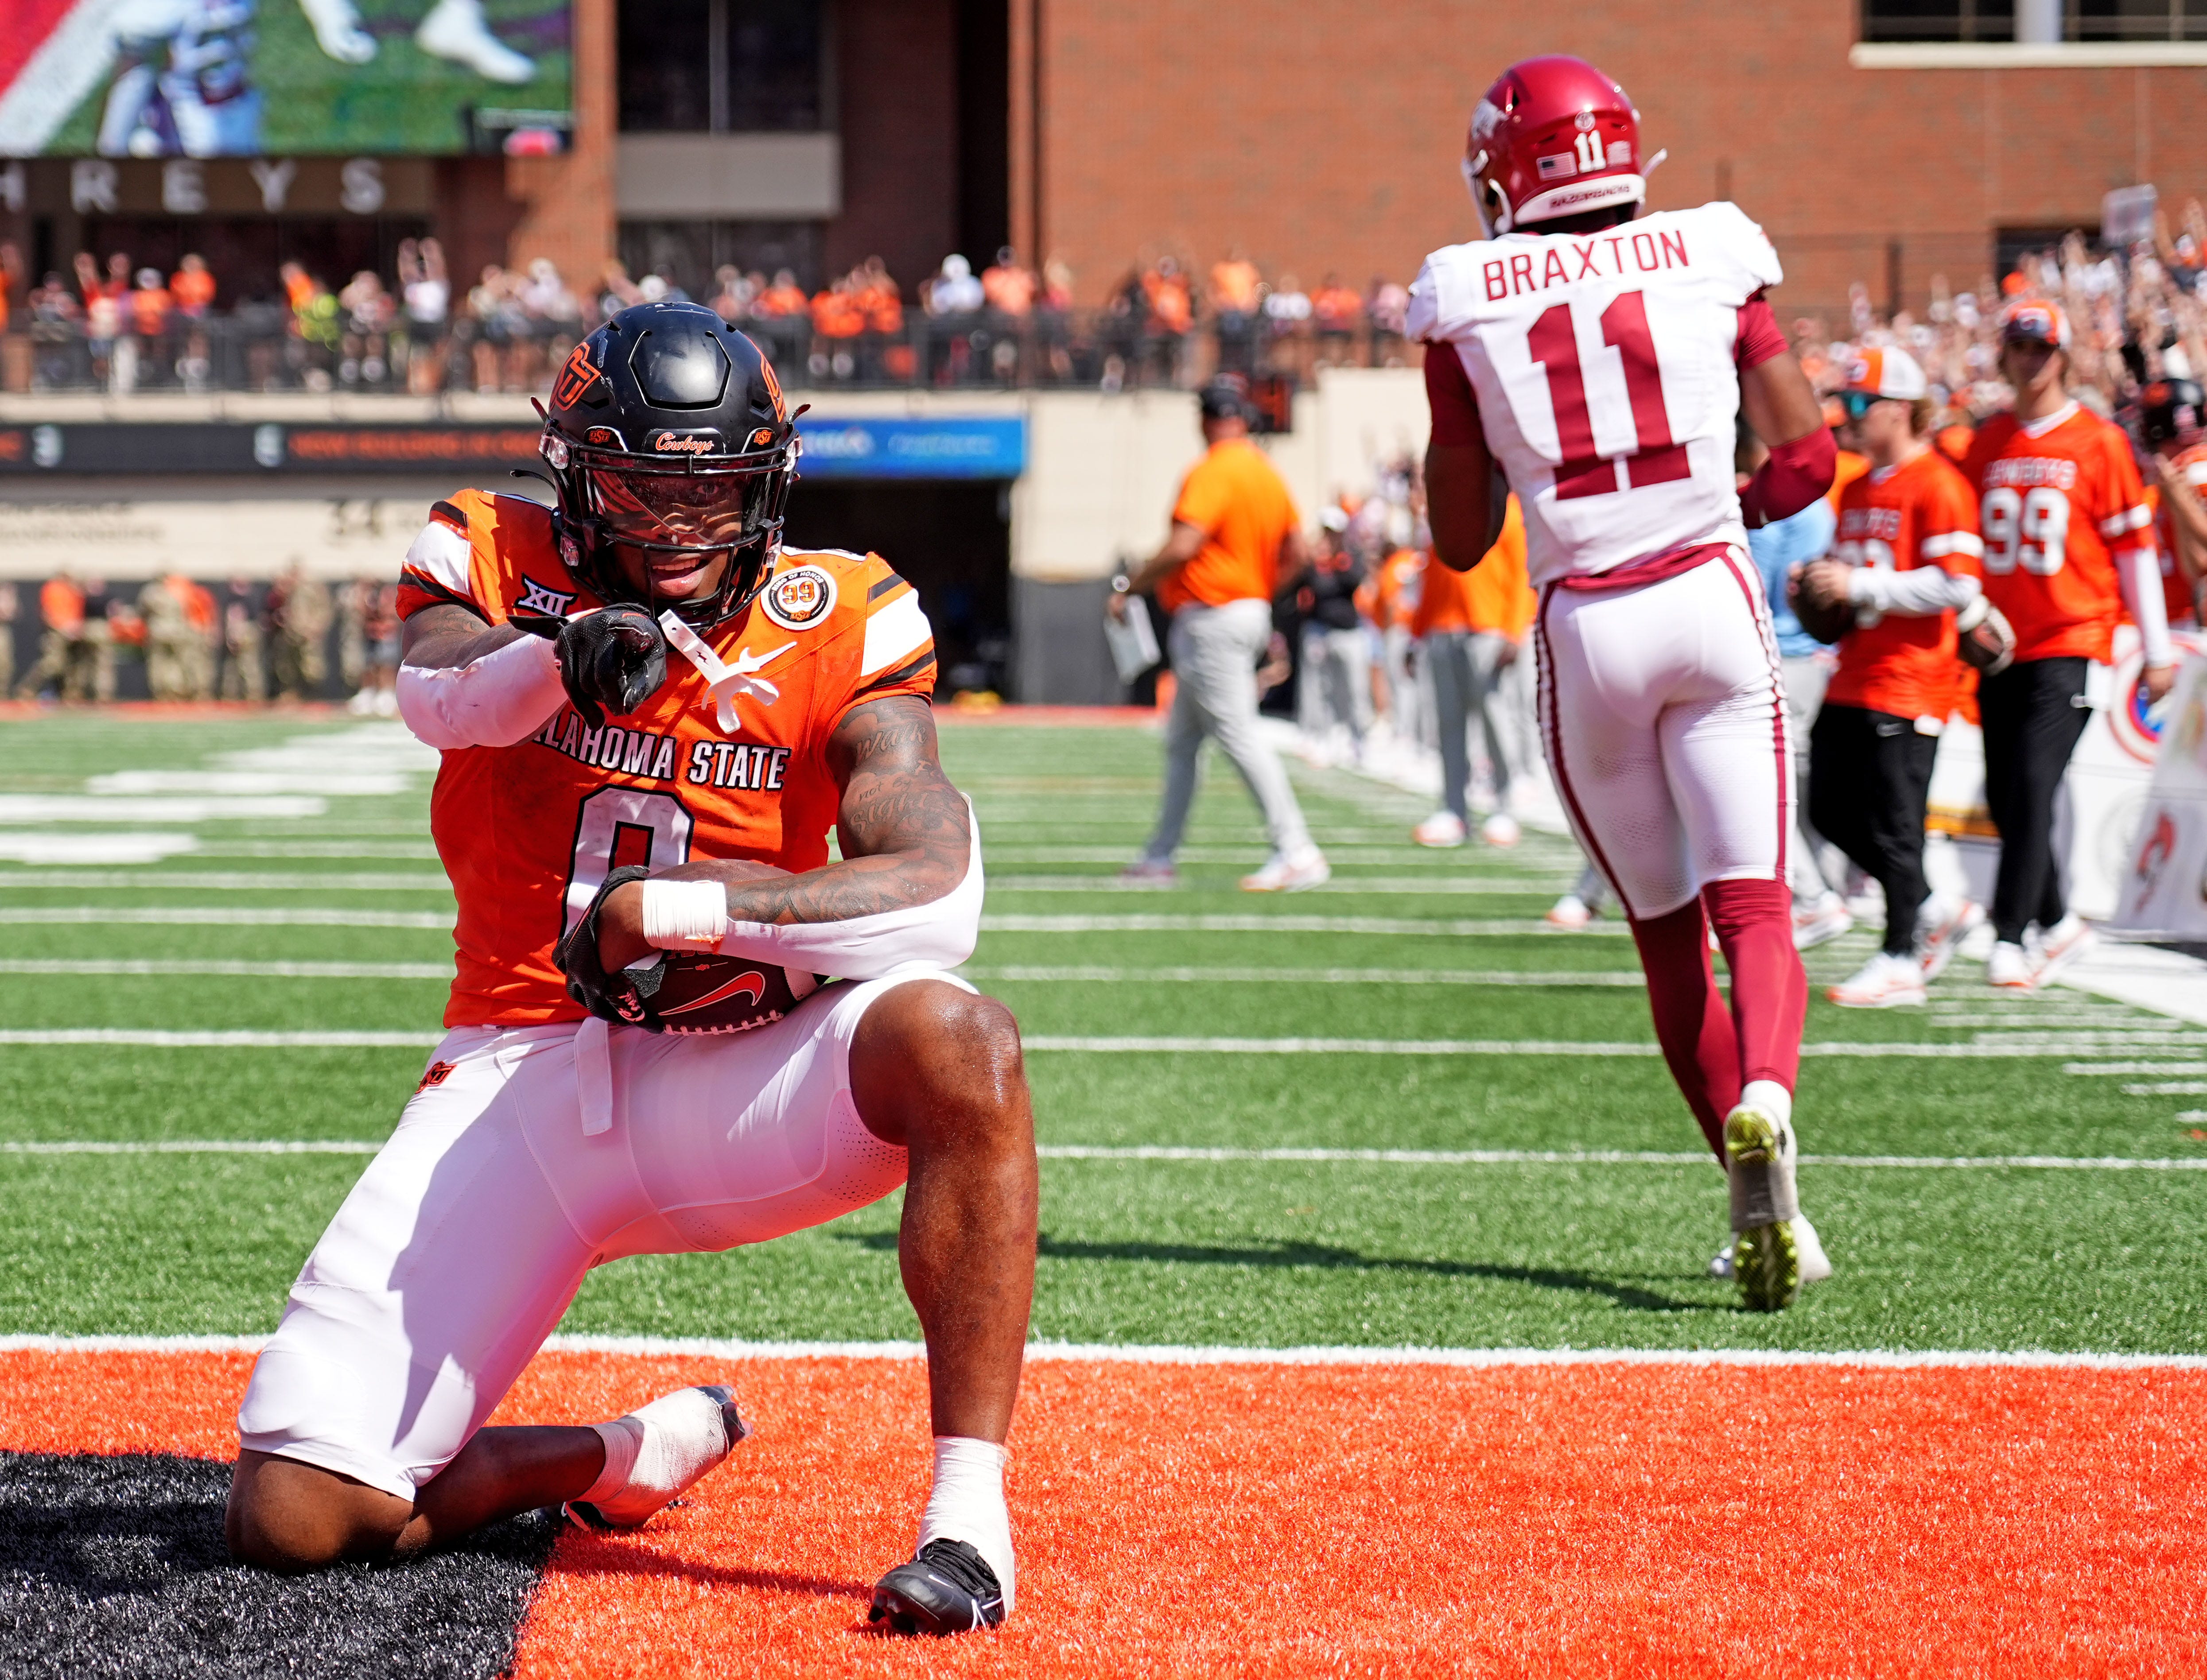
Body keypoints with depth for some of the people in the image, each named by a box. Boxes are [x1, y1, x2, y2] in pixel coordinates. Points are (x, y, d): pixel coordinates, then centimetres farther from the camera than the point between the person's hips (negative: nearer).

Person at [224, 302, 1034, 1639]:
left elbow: (939, 899, -16)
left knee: (960, 1043, -34)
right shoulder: (497, 565, 1)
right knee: (295, 1520, -8)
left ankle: (970, 1512, -26)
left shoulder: (841, 628, -3)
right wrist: (558, 656, -46)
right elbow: (437, 692, -24)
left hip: (730, 1080, -1)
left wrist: (682, 909, -27)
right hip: (520, 1079, 1)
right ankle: (644, 1456, 20)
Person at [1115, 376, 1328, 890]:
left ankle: (1297, 852, -15)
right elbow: (1297, 555, 14)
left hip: (1211, 621, -10)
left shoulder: (1213, 473, -15)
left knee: (1239, 736, -11)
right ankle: (1160, 856, 21)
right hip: (1252, 612, 10)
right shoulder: (1268, 474, 12)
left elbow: (1182, 548, -25)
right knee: (1180, 741, 16)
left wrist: (1129, 589, -15)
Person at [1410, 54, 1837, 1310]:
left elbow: (1460, 540, 6)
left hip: (1585, 629, 0)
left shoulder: (1470, 308, 2)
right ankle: (1763, 1100, -33)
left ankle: (1760, 1205, 12)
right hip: (1714, 603, 0)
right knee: (1755, 909, -3)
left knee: (1668, 934, 12)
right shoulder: (1711, 259, 4)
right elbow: (1808, 461, 4)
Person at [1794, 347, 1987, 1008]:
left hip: (1908, 680, -9)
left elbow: (1958, 583, -18)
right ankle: (1934, 911, 22)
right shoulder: (1857, 489, 17)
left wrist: (1861, 585, -19)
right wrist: (1819, 587, 8)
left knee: (1893, 823, -6)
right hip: (1853, 678, 9)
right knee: (1831, 810, 9)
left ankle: (1900, 961, 3)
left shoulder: (1938, 485, -11)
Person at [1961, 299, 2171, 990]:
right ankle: (2058, 923, 23)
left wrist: (2157, 650, 1)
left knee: (2033, 785, -15)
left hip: (2071, 641, -5)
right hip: (2002, 646, 5)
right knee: (2005, 798, 6)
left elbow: (2134, 546, 1)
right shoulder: (1986, 442, 10)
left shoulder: (2099, 440, -1)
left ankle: (2009, 940, -14)